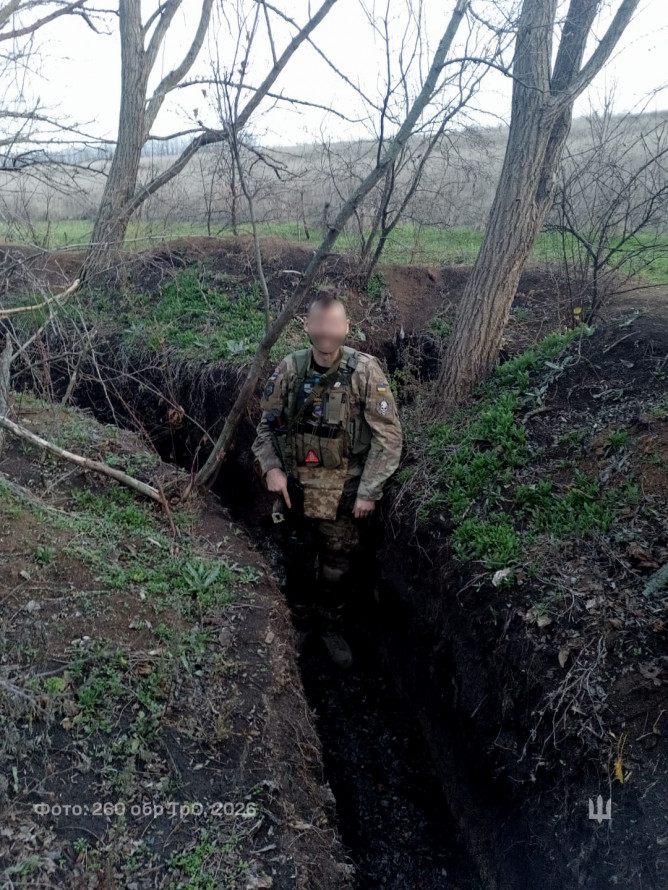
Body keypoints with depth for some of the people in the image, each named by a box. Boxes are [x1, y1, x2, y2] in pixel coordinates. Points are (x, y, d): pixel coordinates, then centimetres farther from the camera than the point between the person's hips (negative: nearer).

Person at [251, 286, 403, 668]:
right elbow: (268, 425, 6)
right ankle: (301, 623, 42)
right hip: (297, 489, 2)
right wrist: (270, 467, -8)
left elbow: (389, 436, -12)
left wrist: (369, 491, -13)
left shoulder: (365, 371, -15)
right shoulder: (290, 369, -5)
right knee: (299, 562, 18)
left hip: (345, 493, -2)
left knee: (339, 566, 13)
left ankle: (331, 626, 38)